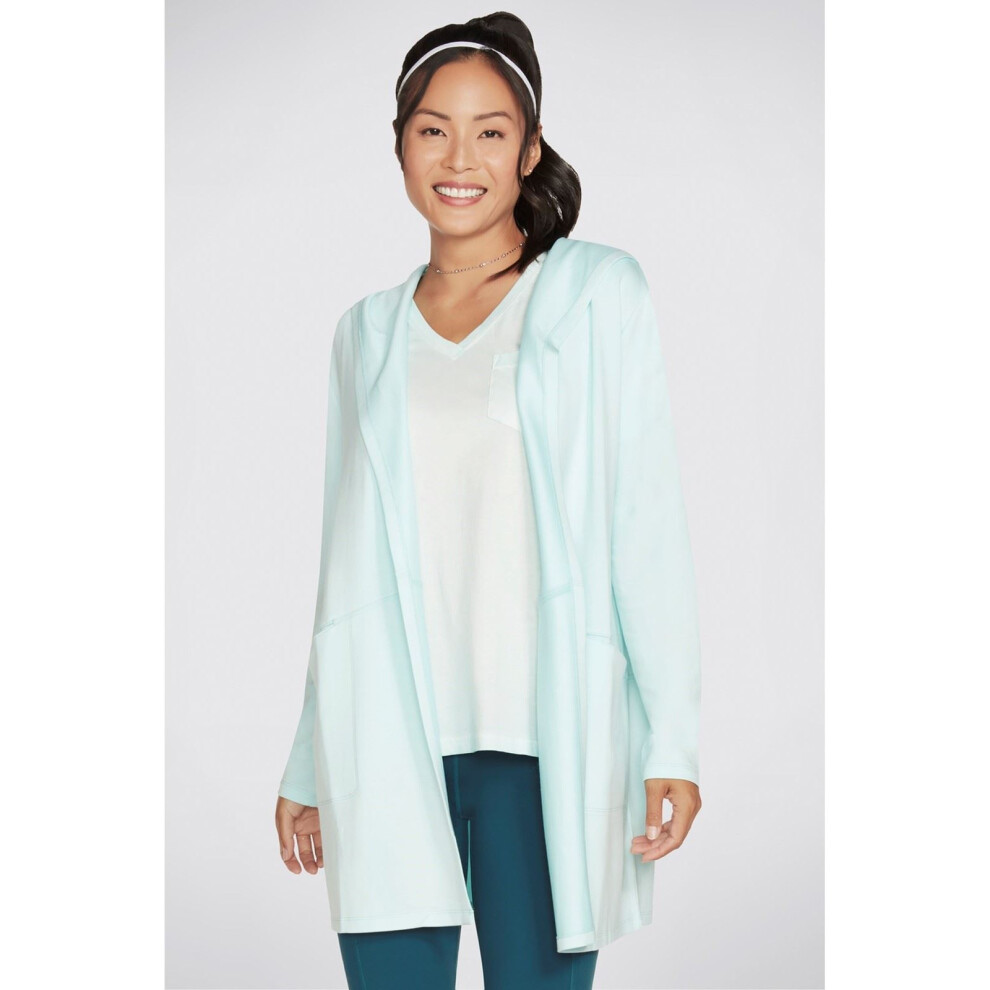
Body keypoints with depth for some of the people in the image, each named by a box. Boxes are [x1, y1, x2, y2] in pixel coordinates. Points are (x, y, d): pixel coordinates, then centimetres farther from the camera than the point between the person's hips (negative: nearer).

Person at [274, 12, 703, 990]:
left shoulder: (597, 292, 6)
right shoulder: (368, 330, 16)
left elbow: (647, 521, 0)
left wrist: (672, 738, -7)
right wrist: (307, 769, 16)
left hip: (546, 728, -2)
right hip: (390, 735, 3)